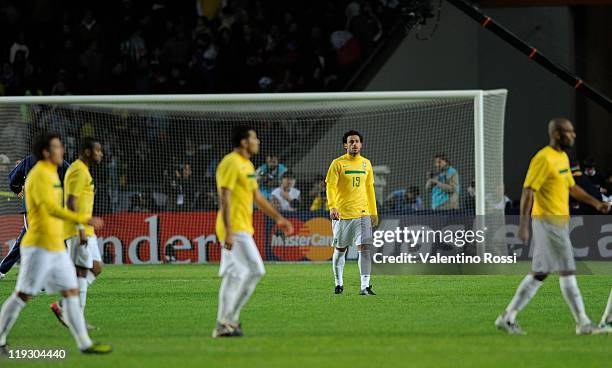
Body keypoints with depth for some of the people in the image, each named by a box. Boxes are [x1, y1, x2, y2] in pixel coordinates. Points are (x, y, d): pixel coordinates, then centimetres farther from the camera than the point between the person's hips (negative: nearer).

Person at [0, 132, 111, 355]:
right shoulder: (40, 175, -15)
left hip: (56, 247, 10)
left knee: (71, 292, 5)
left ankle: (84, 343, 4)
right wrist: (84, 219, -30)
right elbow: (52, 209, -27)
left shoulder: (50, 174, 16)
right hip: (40, 245, -10)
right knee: (24, 295, -4)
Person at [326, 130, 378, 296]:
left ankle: (365, 286, -14)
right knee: (340, 249, 9)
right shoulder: (338, 163, -3)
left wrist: (374, 212, 17)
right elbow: (330, 186, -9)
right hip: (342, 213, -2)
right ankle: (338, 284, 25)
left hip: (362, 213, 2)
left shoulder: (366, 163, 10)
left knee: (364, 248, -11)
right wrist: (332, 206, -24)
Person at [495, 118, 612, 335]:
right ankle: (583, 324, -1)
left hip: (559, 222, 10)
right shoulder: (543, 159, -15)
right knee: (567, 272, -6)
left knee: (540, 274, 9)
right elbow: (528, 191, -18)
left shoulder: (563, 157, 15)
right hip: (548, 221, -10)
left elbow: (571, 187, 26)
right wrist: (523, 225, -23)